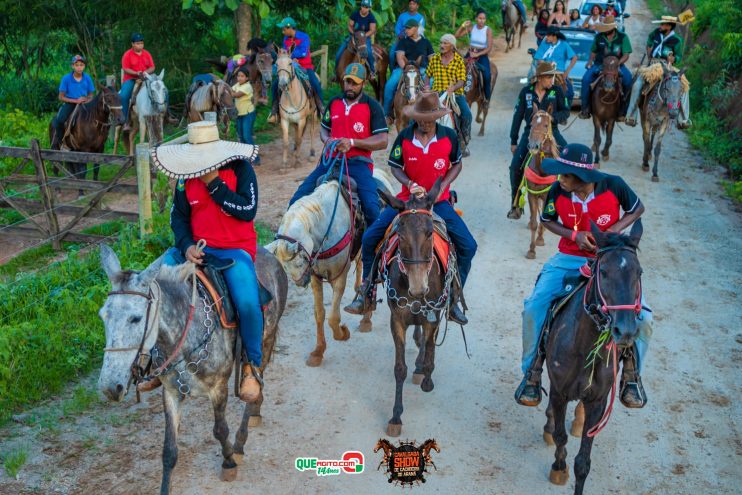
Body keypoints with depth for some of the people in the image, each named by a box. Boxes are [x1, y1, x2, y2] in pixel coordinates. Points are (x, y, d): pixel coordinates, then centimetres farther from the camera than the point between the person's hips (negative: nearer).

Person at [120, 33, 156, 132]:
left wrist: (146, 72, -15)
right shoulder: (127, 54, -1)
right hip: (131, 79, -3)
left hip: (145, 79, 3)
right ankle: (125, 122, -21)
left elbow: (152, 68, 6)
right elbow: (125, 69, -7)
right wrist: (136, 73, -22)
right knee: (123, 96, -29)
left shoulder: (147, 54, 10)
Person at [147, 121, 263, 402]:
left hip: (236, 249, -4)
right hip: (197, 248, 4)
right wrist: (186, 246, -10)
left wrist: (214, 184, -19)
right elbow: (178, 217, 9)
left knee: (248, 303, -29)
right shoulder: (186, 177, 5)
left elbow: (248, 210, -16)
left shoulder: (240, 168, -6)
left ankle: (252, 364, 0)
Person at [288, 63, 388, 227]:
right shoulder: (334, 102, 13)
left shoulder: (372, 106, -1)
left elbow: (383, 141, -6)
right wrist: (327, 140, 0)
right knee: (297, 201, -5)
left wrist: (353, 142, -19)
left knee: (371, 207, -27)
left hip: (358, 163, -4)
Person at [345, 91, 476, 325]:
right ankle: (367, 293, 7)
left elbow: (457, 165, 4)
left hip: (438, 201, 0)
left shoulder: (449, 136, -8)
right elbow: (395, 167, 1)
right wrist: (410, 184, -18)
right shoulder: (404, 137, -8)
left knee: (468, 246, -14)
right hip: (407, 198, 1)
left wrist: (441, 187, -12)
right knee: (369, 237, -11)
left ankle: (453, 299, 5)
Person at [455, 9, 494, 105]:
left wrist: (477, 54, -21)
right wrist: (463, 26, -15)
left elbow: (489, 48, -13)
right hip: (470, 53, 3)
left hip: (482, 55, -3)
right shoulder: (471, 28, 0)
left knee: (487, 76, -24)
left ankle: (487, 99, -8)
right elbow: (456, 36, -2)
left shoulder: (488, 30, -8)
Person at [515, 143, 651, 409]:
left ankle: (632, 375, 13)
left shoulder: (613, 185, -18)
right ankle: (532, 373, 4)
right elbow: (547, 221, 4)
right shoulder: (557, 192, -15)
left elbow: (637, 208, 1)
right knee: (534, 307, -18)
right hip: (570, 258, 1)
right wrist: (574, 235, -15)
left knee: (641, 317, -17)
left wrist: (616, 228, -18)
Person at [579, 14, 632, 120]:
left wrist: (617, 64, -21)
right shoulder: (599, 37, 4)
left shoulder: (622, 37, -2)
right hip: (600, 64, 2)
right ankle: (585, 108, -13)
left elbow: (626, 55, -4)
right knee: (586, 79, -24)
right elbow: (593, 52, 18)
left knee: (628, 80, -28)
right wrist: (590, 61, -2)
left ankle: (622, 110, -17)